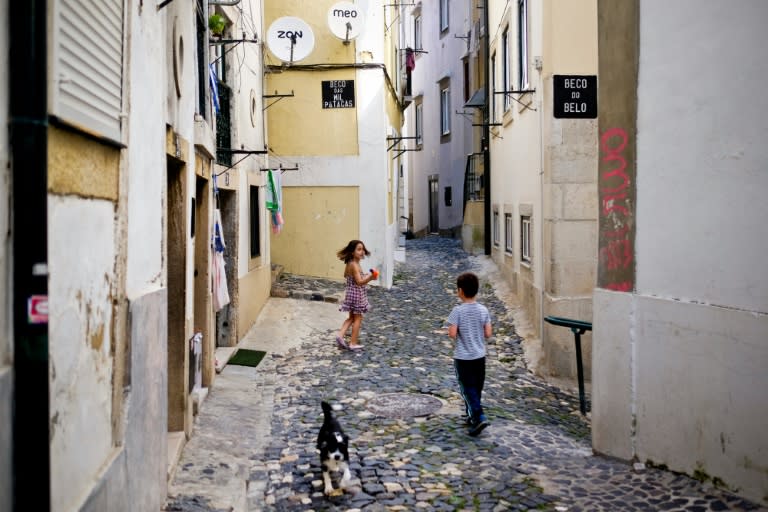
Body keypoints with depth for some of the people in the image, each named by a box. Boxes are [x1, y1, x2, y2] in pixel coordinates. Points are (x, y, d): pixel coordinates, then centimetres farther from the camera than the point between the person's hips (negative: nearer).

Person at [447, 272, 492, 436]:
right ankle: (472, 416, 29)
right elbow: (488, 333, -4)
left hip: (463, 357, -4)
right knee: (476, 388, 17)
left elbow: (452, 334, -20)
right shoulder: (483, 310, -3)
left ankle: (480, 417, -14)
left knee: (468, 389, 0)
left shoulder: (457, 311, -16)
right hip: (479, 356, 5)